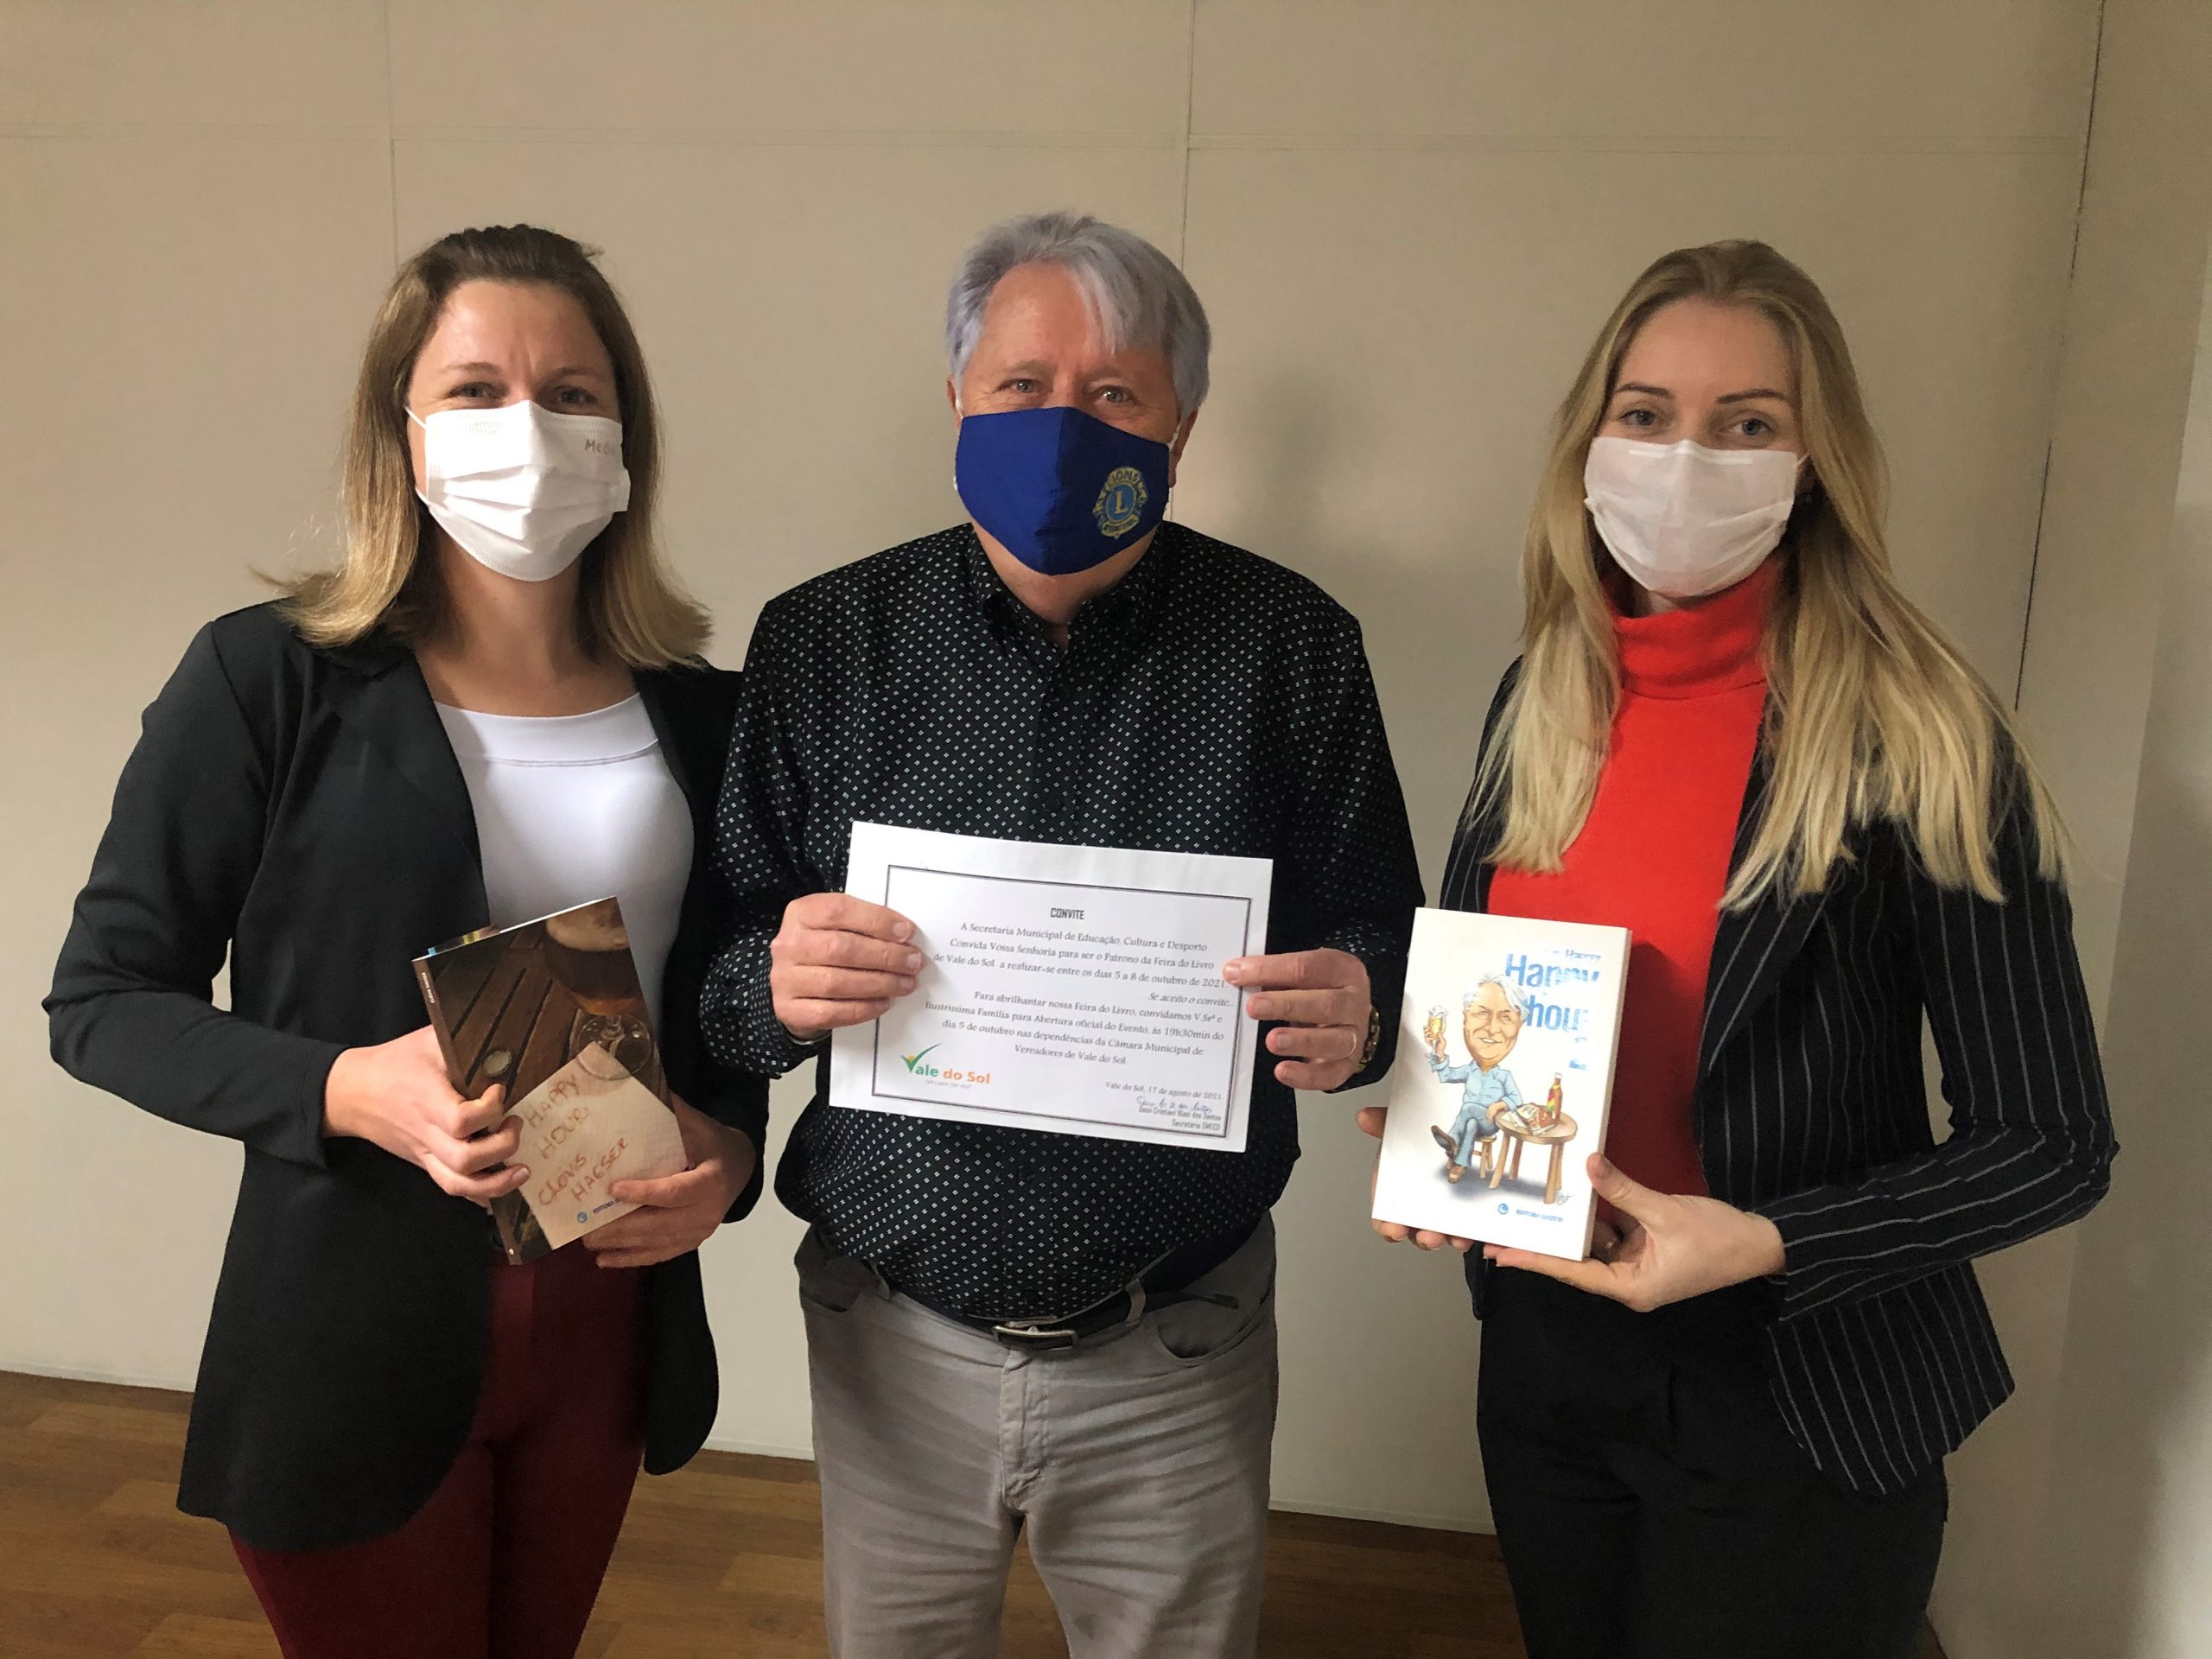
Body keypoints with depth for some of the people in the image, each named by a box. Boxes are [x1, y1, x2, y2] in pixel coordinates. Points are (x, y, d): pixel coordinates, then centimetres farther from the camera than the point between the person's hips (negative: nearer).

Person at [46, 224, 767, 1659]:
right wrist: (346, 1089, -23)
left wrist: (728, 1153, -11)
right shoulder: (269, 680, -11)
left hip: (610, 1315, 4)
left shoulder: (703, 716, -1)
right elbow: (103, 998, -6)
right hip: (359, 1326, -3)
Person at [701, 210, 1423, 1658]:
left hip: (1175, 1358, -1)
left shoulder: (1292, 646, -6)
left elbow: (1385, 944, -1)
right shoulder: (822, 642, -4)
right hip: (894, 1334, 2)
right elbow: (719, 972, -1)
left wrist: (1354, 1020, -23)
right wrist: (776, 987, -24)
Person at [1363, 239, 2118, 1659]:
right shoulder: (1544, 699, -1)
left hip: (1795, 1402, -5)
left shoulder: (1918, 742, -17)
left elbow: (2052, 1147, -13)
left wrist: (1763, 1245, -24)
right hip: (1544, 1350, 5)